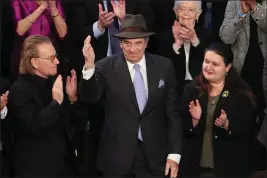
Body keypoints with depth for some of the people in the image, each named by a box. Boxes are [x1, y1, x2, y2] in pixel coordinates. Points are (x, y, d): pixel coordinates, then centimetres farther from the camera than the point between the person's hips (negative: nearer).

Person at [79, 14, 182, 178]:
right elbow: (90, 98, -19)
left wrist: (174, 154, -1)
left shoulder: (164, 66, -1)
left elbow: (173, 112, 2)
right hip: (117, 158, -1)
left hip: (155, 157, 1)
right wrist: (89, 65, -33)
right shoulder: (106, 68, -5)